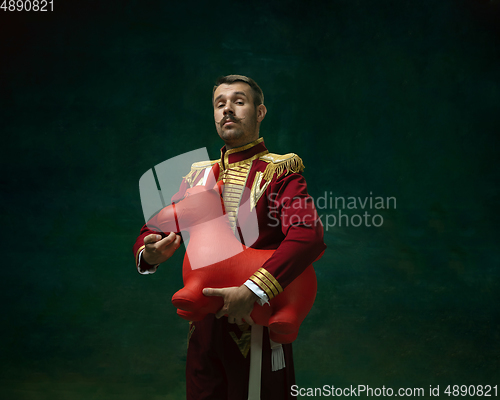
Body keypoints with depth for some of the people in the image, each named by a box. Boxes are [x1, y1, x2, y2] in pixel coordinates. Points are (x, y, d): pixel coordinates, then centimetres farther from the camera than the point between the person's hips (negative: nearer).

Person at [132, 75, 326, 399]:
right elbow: (154, 230, 9)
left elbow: (309, 236, -23)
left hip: (257, 323, -4)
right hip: (204, 328, 4)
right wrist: (149, 255, -15)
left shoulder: (279, 171, -7)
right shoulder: (199, 175, 9)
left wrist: (251, 292, -32)